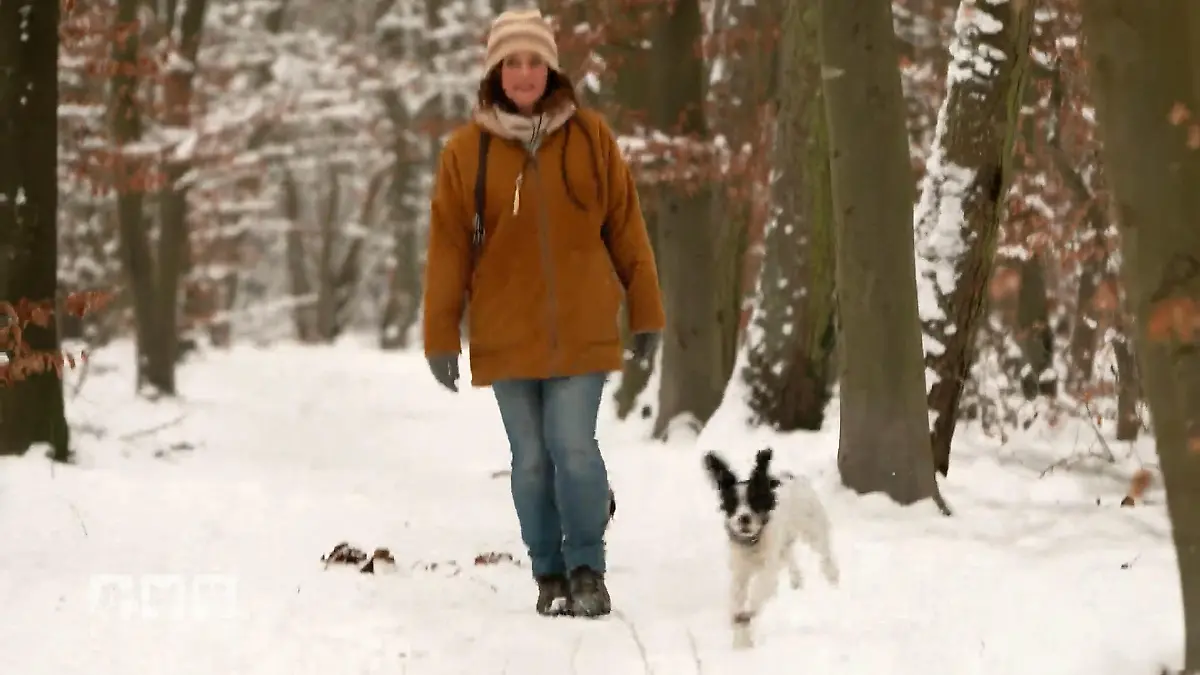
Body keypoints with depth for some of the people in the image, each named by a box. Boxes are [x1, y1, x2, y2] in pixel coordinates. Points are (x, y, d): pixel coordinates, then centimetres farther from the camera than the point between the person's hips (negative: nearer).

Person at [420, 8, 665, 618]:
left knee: (574, 448, -9)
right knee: (531, 459, 5)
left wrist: (645, 312, 8)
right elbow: (448, 248, 3)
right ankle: (550, 576, 18)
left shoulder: (589, 136, 1)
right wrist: (441, 336, 2)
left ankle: (587, 570, 6)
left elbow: (625, 227, 6)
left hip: (582, 331, -1)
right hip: (506, 335, 1)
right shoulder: (466, 149, 0)